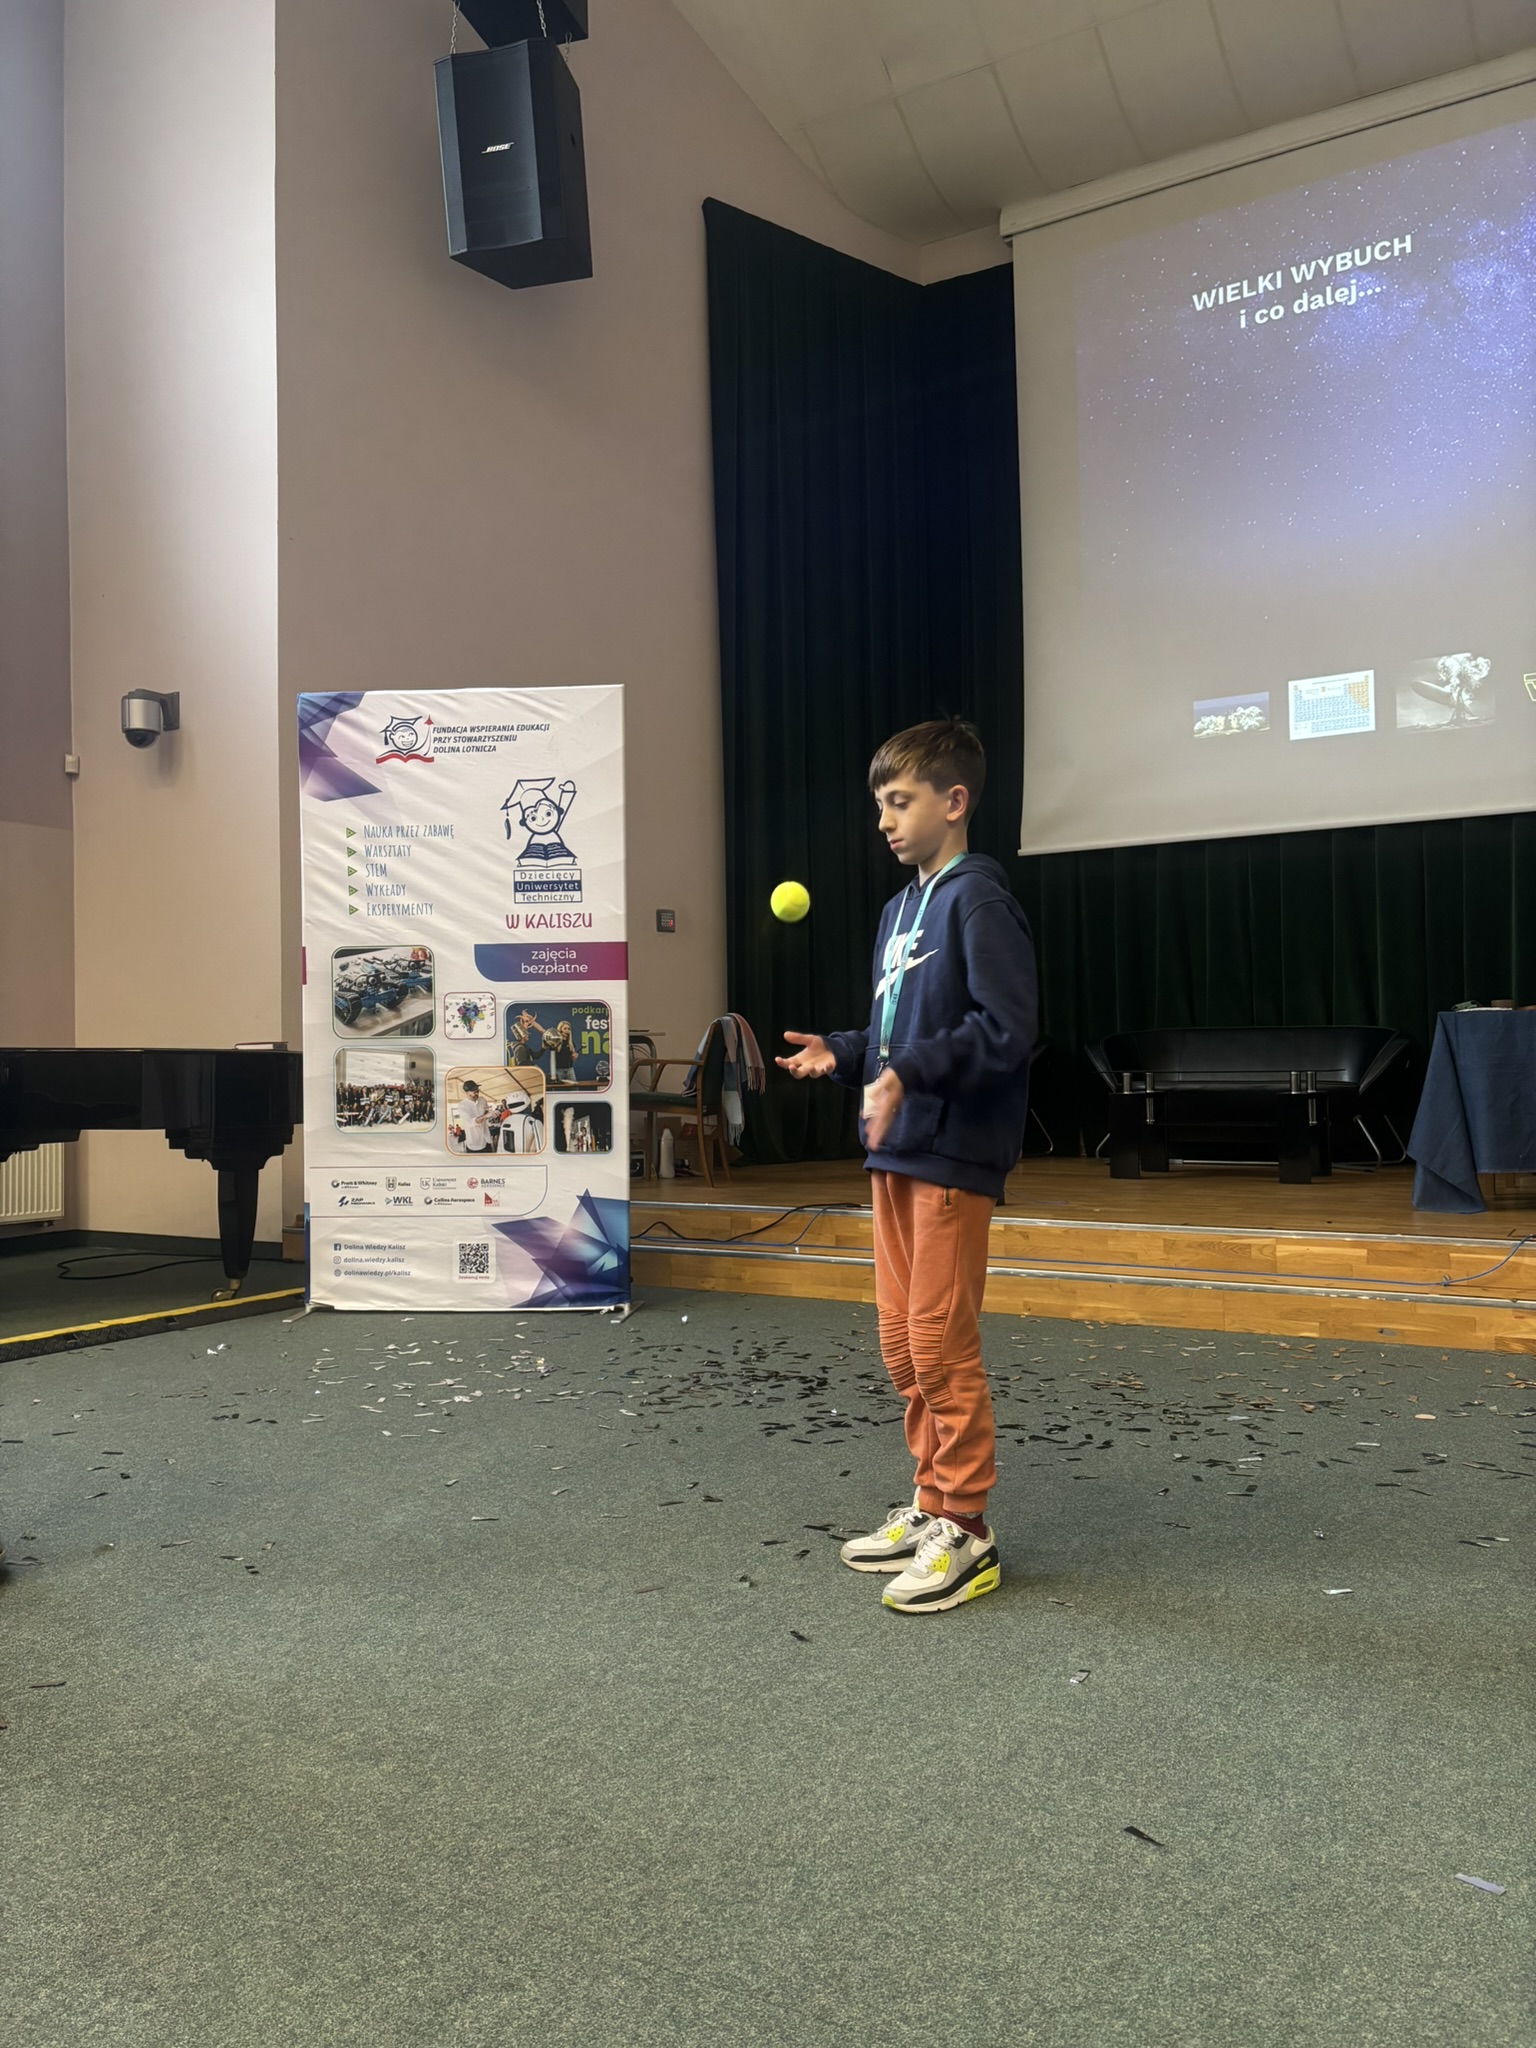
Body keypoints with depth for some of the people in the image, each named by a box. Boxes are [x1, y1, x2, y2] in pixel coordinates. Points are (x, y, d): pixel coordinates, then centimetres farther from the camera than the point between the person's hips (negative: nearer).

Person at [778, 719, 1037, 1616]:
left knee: (941, 1344, -4)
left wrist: (910, 1072, -24)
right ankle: (933, 1507, 27)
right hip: (896, 1151, 9)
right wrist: (842, 1054, 6)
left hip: (953, 1154, -9)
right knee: (902, 1343, 14)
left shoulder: (979, 900, -10)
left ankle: (966, 1532, 9)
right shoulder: (900, 909, 17)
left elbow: (1009, 1029, -19)